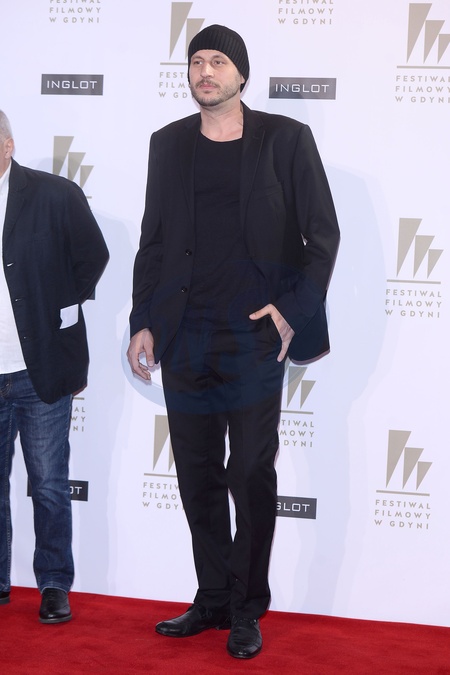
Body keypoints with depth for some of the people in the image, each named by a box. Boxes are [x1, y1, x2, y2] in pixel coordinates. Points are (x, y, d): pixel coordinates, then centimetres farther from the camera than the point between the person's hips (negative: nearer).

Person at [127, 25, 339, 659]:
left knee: (251, 476, 1)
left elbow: (323, 234, 1)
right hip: (184, 338, 4)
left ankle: (247, 608, 14)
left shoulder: (285, 139, 1)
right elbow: (153, 241, 13)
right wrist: (143, 322, 6)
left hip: (254, 335, -4)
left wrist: (294, 309, -8)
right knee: (198, 476, 10)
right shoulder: (169, 144, 11)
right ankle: (212, 600, 23)